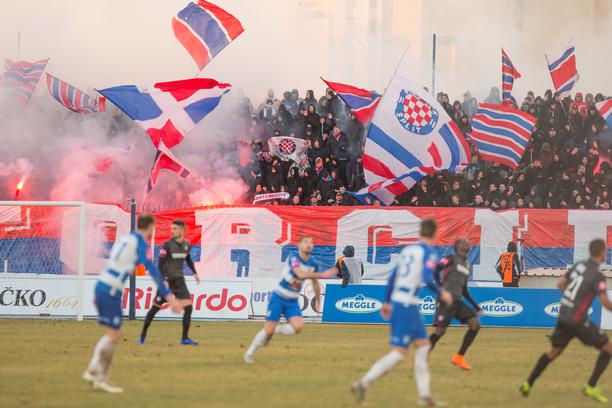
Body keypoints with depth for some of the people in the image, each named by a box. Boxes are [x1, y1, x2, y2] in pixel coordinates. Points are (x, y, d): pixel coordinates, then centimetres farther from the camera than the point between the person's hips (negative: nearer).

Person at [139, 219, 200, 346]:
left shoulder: (187, 245, 3)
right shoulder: (168, 244, -12)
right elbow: (161, 263, -13)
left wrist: (194, 273, 16)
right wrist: (163, 280, -21)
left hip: (179, 280, 4)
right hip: (166, 280, -4)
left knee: (188, 307, -7)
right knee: (155, 308, 0)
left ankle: (185, 338, -1)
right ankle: (143, 335, 13)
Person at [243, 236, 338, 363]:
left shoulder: (313, 264, 0)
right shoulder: (293, 259, -19)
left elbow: (315, 283, 17)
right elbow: (301, 274, -37)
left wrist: (318, 301, 24)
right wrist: (322, 274, -39)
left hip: (292, 302, 5)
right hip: (278, 298, -5)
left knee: (297, 327, -19)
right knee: (268, 329, -10)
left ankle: (275, 330, 9)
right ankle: (250, 352, 12)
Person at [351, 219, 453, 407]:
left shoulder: (407, 250, 14)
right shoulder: (428, 253, -9)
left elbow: (392, 277, 18)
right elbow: (427, 278, -22)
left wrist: (388, 302, 26)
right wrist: (441, 293, -6)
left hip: (397, 301, 9)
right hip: (407, 306, -9)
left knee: (423, 347, 12)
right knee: (399, 353, -8)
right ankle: (363, 383, -12)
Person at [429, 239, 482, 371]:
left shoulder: (466, 265, 22)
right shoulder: (451, 259, -1)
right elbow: (435, 270, -14)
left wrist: (475, 306, 22)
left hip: (457, 301, 8)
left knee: (475, 324, -4)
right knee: (440, 330, -13)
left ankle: (459, 357, 0)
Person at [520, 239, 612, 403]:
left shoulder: (579, 265, 6)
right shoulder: (597, 275, -16)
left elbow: (561, 283, 17)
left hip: (563, 316, 7)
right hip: (578, 320, -7)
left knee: (554, 351, 22)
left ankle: (528, 384, 22)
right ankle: (591, 387, -2)